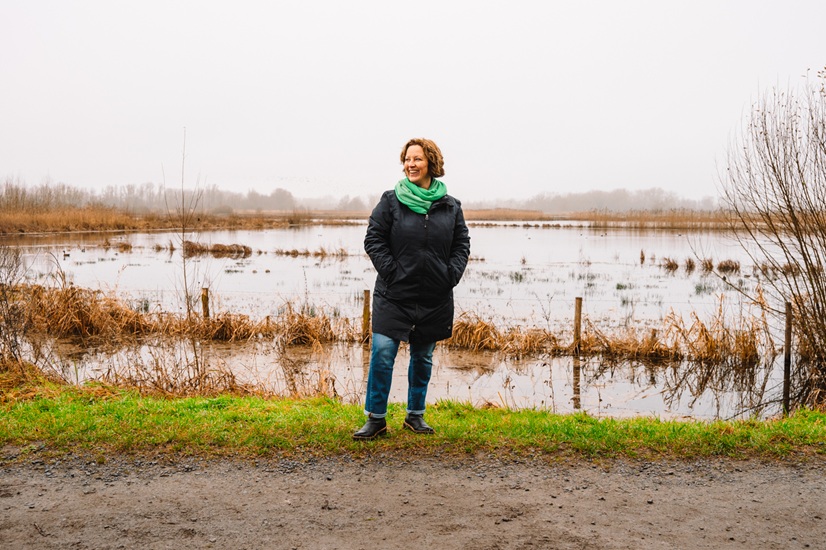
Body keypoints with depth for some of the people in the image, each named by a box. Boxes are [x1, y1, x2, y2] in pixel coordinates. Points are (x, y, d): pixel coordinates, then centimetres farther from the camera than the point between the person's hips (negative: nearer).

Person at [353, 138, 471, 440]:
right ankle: (376, 418, 4)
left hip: (435, 298, 3)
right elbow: (373, 239, -2)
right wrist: (391, 272, -11)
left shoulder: (450, 206, 6)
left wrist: (451, 274, -1)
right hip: (394, 295, -3)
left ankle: (415, 415, 28)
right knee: (382, 354, -9)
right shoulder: (391, 201, -1)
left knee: (423, 358, 13)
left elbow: (462, 244, 12)